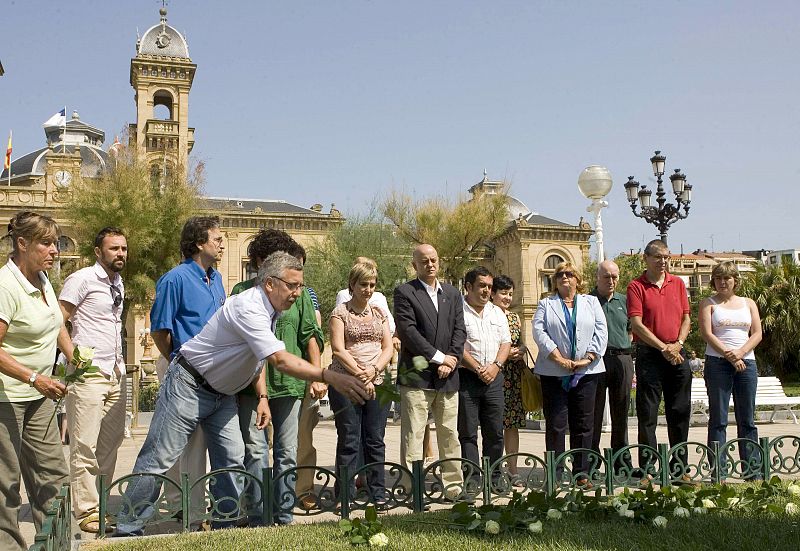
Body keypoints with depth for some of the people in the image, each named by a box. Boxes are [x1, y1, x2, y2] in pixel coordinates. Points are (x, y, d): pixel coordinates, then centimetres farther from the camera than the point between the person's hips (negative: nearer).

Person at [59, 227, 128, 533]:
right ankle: (87, 511, 6)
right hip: (88, 373, -8)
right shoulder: (82, 279, -8)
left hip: (115, 373, 8)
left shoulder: (118, 283, 16)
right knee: (85, 446, -2)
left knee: (112, 440, 11)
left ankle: (99, 501, 22)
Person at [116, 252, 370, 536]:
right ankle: (128, 528, 10)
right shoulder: (248, 308, -29)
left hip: (222, 393, 9)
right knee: (159, 458, -2)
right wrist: (329, 377, -42)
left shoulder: (270, 310, 2)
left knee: (231, 461, 3)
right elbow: (280, 360, -38)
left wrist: (262, 397, 5)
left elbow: (259, 357, 15)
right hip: (189, 386, -9)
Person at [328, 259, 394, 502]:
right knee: (349, 440, -2)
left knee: (375, 440, 6)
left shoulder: (379, 313, 14)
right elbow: (338, 349, -7)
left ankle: (378, 494, 15)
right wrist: (360, 374, -14)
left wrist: (374, 369, -9)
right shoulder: (340, 312, 1)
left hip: (377, 383, 4)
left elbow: (388, 348, 8)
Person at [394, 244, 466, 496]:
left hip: (447, 377, 5)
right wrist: (439, 357, -11)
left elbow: (460, 330, 10)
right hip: (416, 376, -5)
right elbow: (408, 331, -10)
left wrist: (451, 361, -5)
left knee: (450, 435, 9)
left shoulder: (453, 293, 16)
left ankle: (454, 487, 18)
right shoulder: (404, 292, 0)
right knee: (413, 437, -4)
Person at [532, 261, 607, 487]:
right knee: (555, 423, -2)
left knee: (584, 423, 4)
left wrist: (588, 358, -8)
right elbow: (539, 332, -3)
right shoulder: (546, 304, 11)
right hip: (554, 372, -1)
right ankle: (555, 474, 4)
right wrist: (558, 358, -13)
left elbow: (601, 332, 5)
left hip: (586, 372, 1)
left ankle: (581, 472, 11)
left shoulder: (591, 302, 15)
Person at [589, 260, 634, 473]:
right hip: (596, 359, -4)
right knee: (594, 412, 0)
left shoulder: (624, 301, 15)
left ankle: (622, 463, 19)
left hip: (622, 359, 4)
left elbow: (631, 331, 20)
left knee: (621, 412, 9)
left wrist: (629, 360, 12)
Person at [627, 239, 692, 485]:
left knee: (679, 413, 9)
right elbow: (636, 324, -10)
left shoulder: (677, 283, 12)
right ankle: (647, 470, 5)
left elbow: (686, 317, 12)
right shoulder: (636, 286, -3)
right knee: (647, 414, -1)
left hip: (677, 354, 5)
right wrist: (663, 347, -14)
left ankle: (679, 468, 20)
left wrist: (678, 343, -5)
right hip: (649, 355, -4)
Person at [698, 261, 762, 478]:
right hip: (717, 363, -3)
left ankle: (754, 472, 11)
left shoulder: (748, 303, 16)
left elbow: (757, 334, 7)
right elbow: (707, 333, -5)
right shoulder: (708, 303, 6)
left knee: (747, 419, 6)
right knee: (718, 419, -2)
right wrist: (728, 355, -14)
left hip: (746, 362, 3)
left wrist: (740, 352, -10)